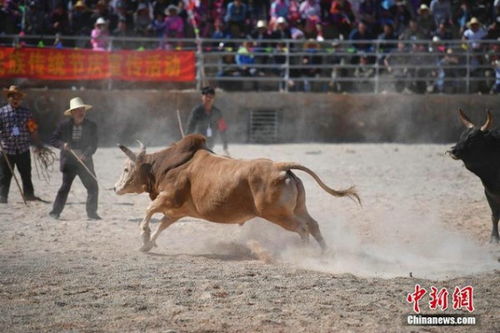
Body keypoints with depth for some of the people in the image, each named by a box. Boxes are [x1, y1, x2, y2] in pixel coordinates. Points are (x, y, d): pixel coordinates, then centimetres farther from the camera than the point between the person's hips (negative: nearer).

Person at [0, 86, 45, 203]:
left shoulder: (26, 113, 6)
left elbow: (33, 130, 8)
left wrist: (38, 145, 8)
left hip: (23, 149, 2)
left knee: (26, 174, 10)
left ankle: (28, 194, 21)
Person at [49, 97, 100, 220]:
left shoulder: (91, 126, 1)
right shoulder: (64, 125, 0)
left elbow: (93, 144, -2)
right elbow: (53, 139, 4)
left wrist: (85, 155, -18)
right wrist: (62, 144, -15)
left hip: (84, 161, 2)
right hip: (69, 162, -2)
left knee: (93, 187, -3)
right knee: (65, 186, -2)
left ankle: (91, 212, 7)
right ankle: (55, 212, 7)